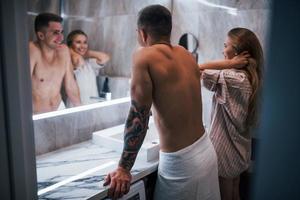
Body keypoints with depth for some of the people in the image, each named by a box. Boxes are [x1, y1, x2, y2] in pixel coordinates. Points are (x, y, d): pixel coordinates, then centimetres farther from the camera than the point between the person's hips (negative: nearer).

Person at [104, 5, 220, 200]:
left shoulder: (145, 56, -14)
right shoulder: (188, 56, 7)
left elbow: (138, 116, -16)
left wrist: (124, 168, -9)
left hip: (181, 162, -7)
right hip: (206, 150, 7)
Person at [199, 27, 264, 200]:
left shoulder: (233, 78, -25)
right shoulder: (249, 76, 2)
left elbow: (197, 70, -24)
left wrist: (229, 63, -22)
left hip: (226, 151, -8)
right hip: (239, 150, 8)